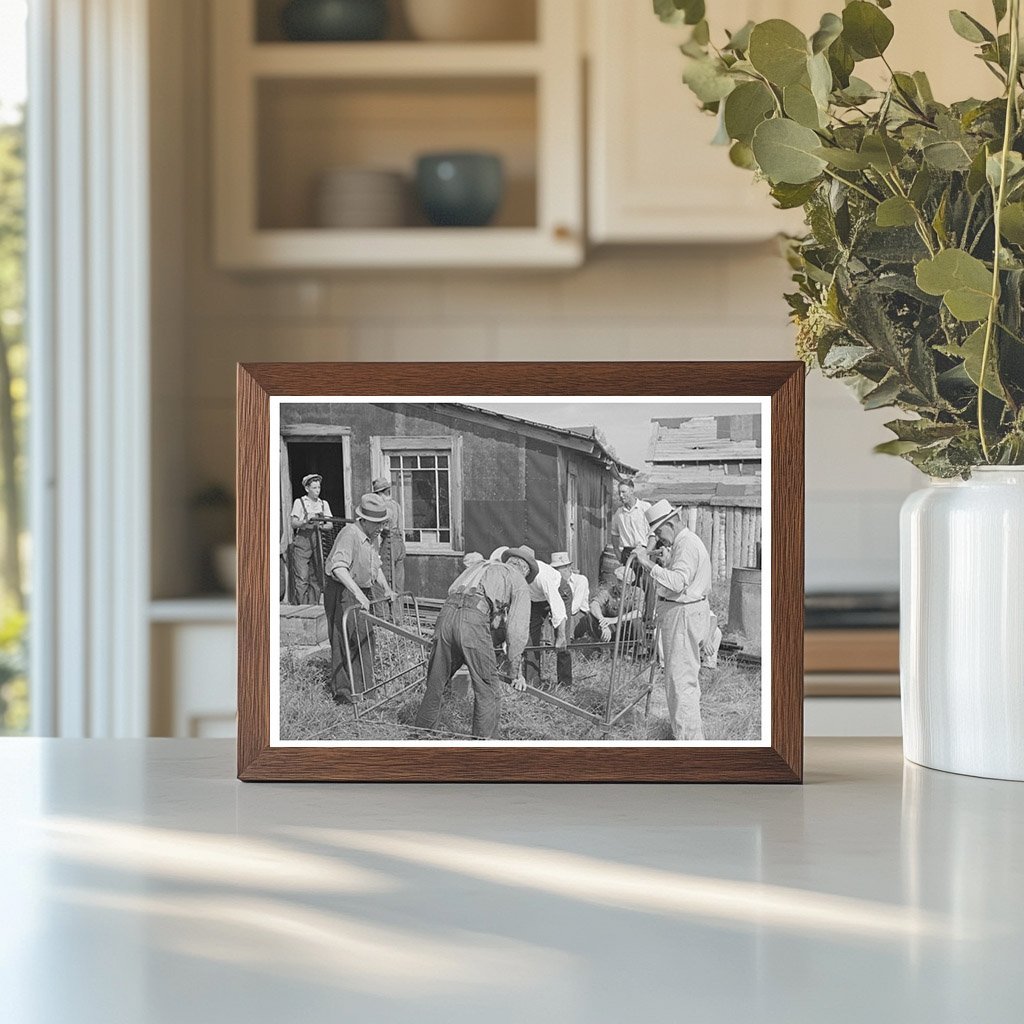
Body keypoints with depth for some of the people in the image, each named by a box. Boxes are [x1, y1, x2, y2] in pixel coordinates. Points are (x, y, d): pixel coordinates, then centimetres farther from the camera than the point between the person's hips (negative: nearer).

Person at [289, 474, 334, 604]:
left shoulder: (323, 504, 13)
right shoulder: (299, 502, 2)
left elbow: (330, 525, 7)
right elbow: (293, 524, -5)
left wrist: (320, 525, -14)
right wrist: (306, 521, -23)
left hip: (317, 542, 4)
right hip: (302, 541, -4)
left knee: (315, 577, 3)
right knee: (302, 578, -10)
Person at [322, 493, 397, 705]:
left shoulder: (371, 538, 7)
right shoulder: (350, 534, -23)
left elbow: (375, 566, 22)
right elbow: (339, 567, -37)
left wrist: (386, 588, 7)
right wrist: (358, 593, -45)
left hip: (362, 593, 9)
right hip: (341, 591, -9)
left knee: (365, 638, 11)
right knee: (344, 638, -10)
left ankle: (364, 687, 20)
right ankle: (342, 690, -6)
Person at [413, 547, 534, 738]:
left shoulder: (481, 567, 36)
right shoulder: (519, 583, 18)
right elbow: (517, 629, 10)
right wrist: (515, 670, 15)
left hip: (447, 614, 6)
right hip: (473, 622, -6)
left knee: (435, 686, 16)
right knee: (487, 692, 5)